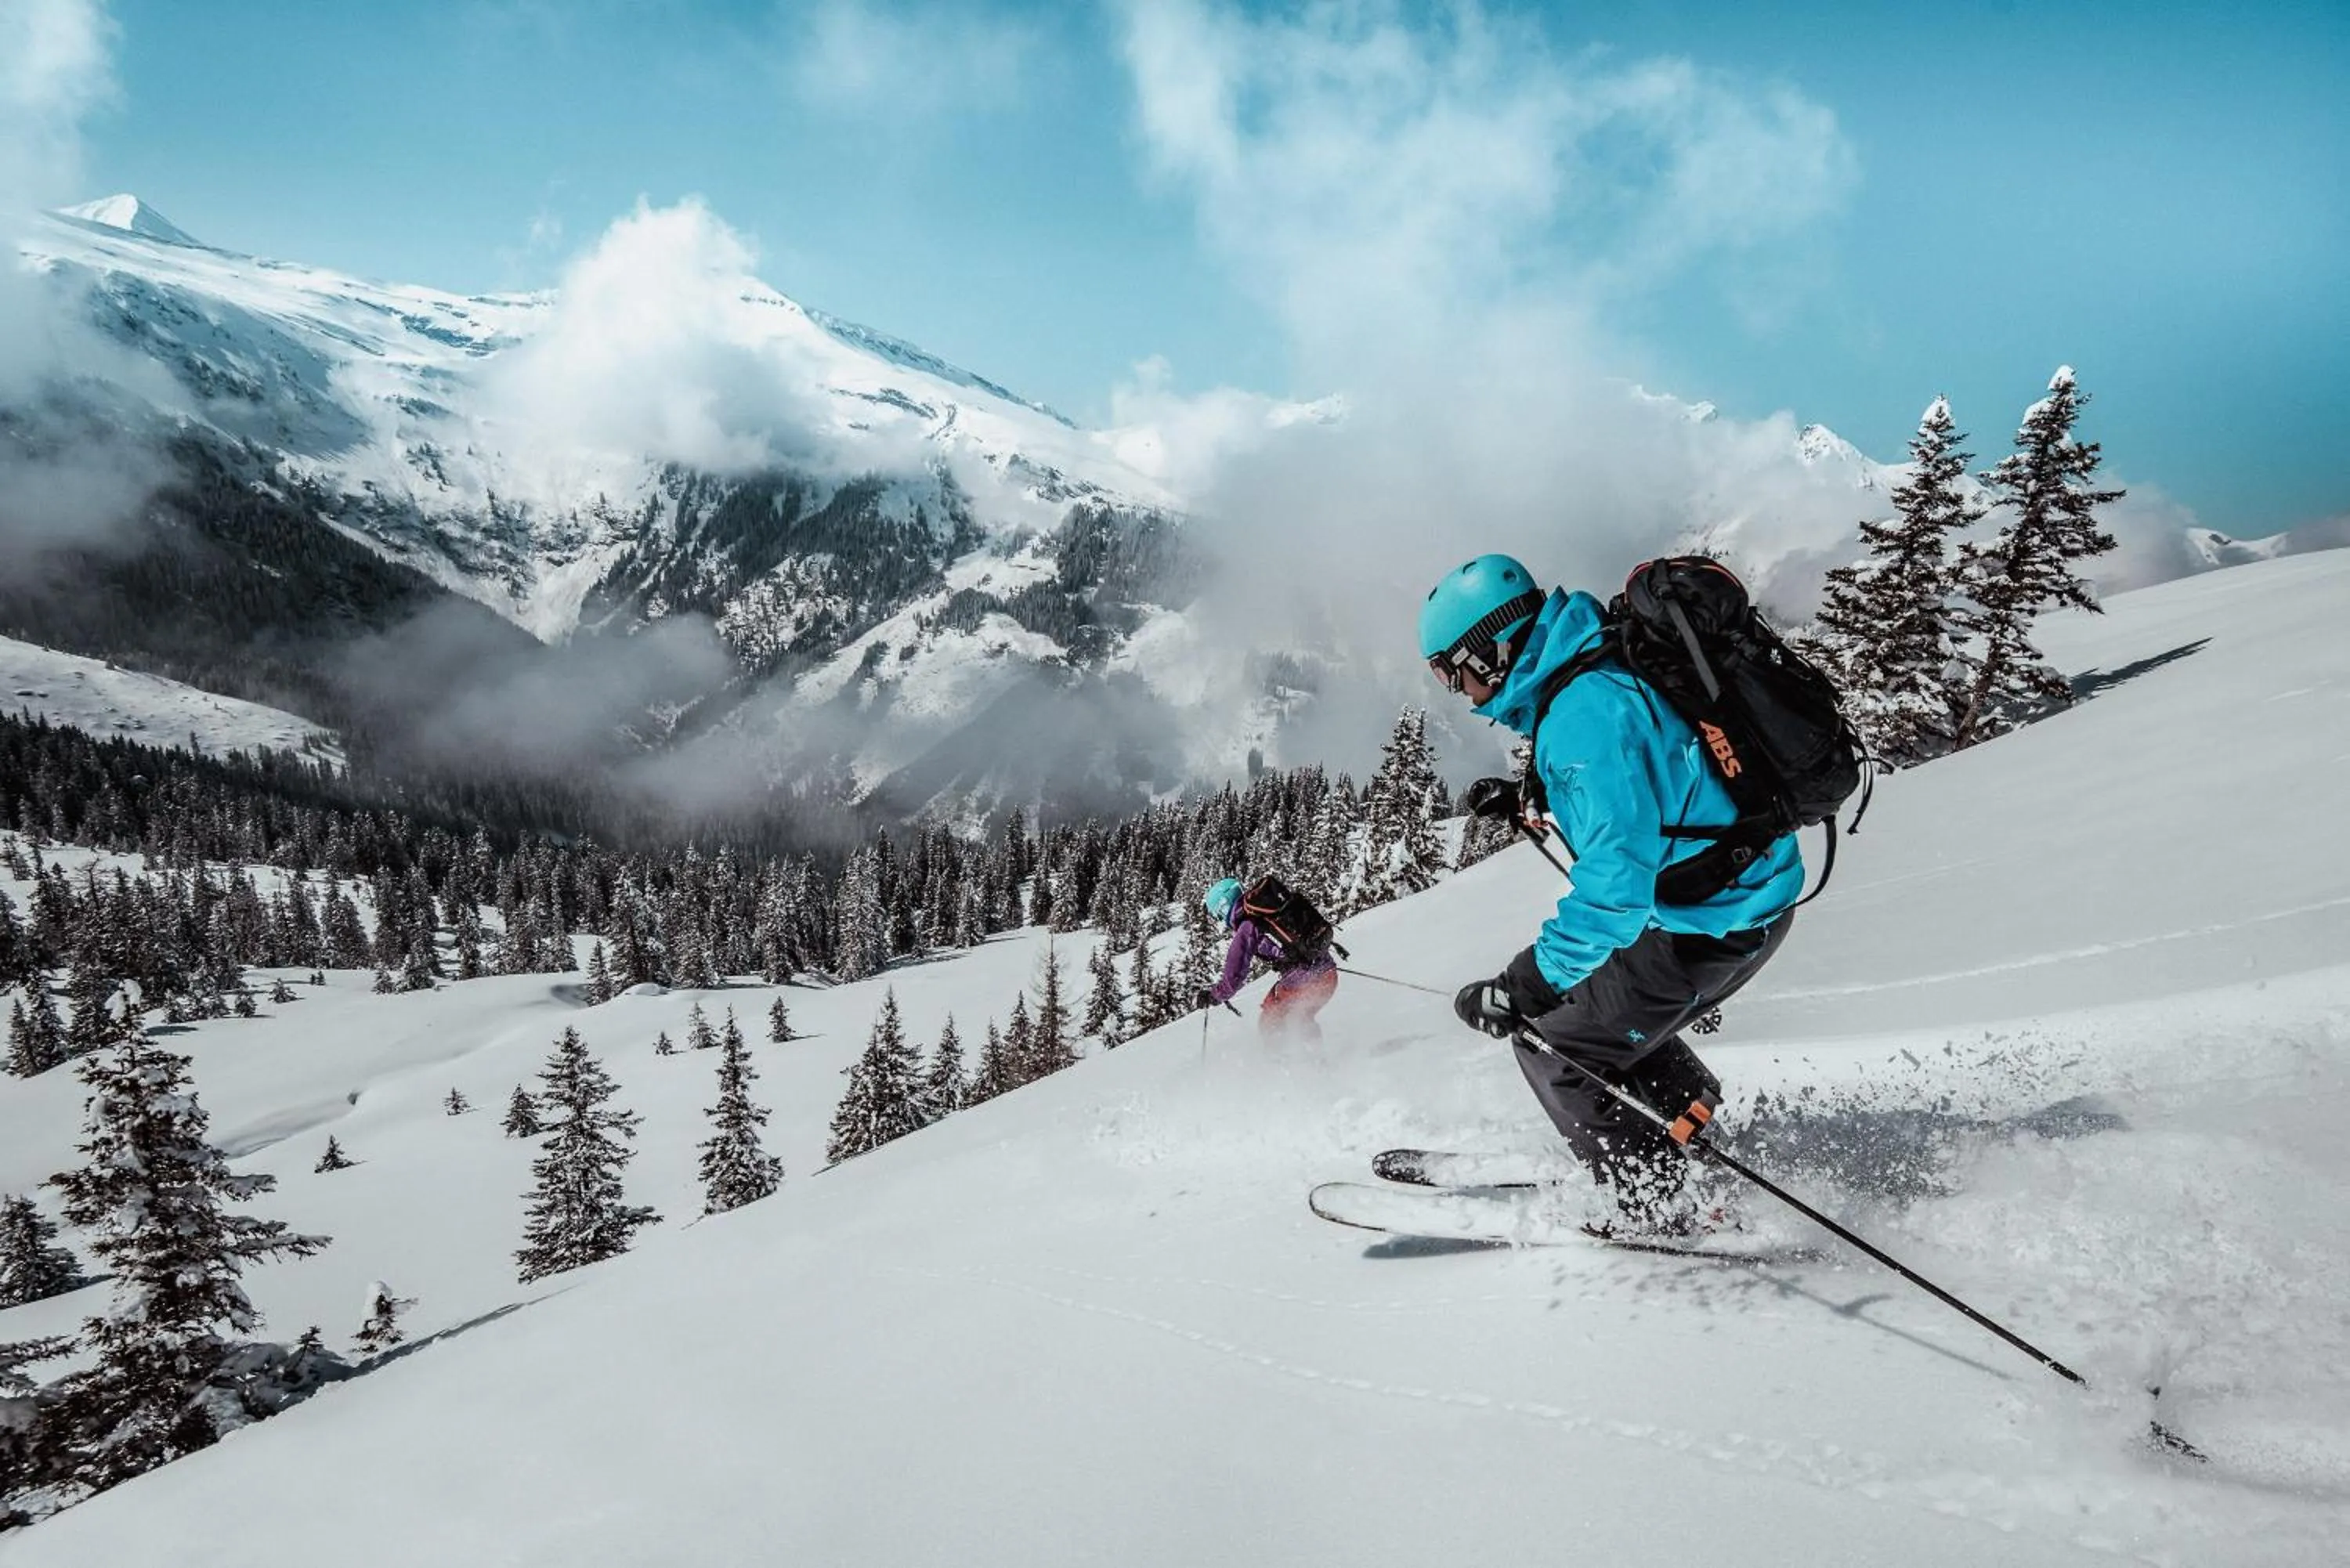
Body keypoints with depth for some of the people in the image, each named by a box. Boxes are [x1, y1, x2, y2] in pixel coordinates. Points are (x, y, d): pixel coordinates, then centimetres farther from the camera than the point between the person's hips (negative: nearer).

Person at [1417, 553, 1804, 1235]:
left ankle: (1657, 1213, 11)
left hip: (1711, 920, -10)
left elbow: (1619, 872, -31)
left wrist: (1526, 984, -29)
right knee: (1604, 1006, 26)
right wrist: (1529, 796, 25)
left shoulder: (1584, 712, -25)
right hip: (1750, 896, 10)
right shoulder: (1598, 672, 6)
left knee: (1551, 1043, 1)